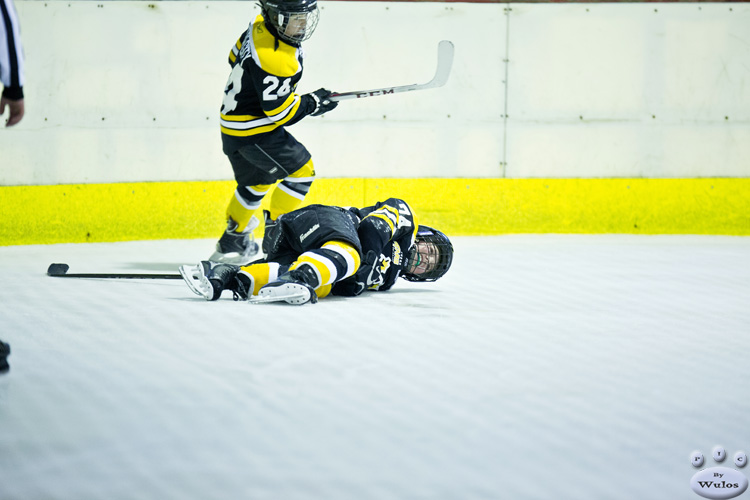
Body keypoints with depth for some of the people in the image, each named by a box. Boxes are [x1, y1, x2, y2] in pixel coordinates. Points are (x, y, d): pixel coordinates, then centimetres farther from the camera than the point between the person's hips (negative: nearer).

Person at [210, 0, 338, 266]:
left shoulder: (262, 26, -2)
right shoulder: (275, 59, -32)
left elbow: (236, 57, 16)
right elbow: (279, 112, -25)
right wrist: (313, 102, -12)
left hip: (236, 116, 10)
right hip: (252, 131, -10)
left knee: (258, 180, 24)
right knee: (300, 169, -1)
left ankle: (232, 241, 36)